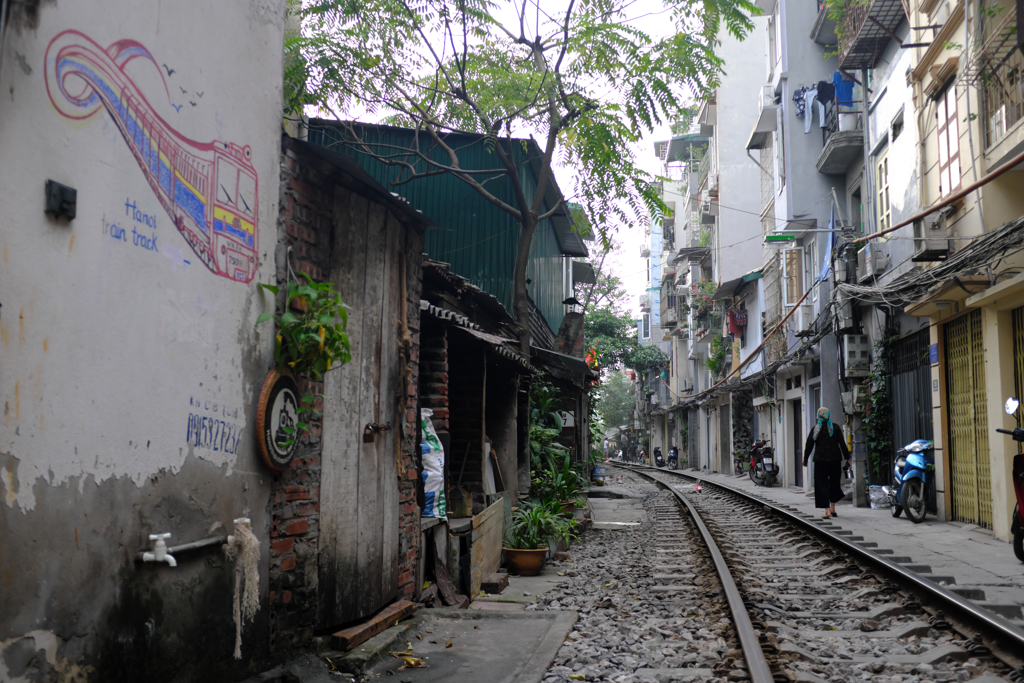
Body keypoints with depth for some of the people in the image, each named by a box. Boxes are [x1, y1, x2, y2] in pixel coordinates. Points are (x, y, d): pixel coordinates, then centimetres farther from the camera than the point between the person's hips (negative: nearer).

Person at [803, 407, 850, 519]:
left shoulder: (815, 429, -1)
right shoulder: (835, 428, 1)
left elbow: (809, 446, 2)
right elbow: (842, 444, 0)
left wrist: (805, 459, 13)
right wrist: (847, 458, 7)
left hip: (820, 460, -2)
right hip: (835, 459, 2)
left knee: (822, 484, 1)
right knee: (834, 483, 18)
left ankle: (827, 511, -8)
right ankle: (832, 508, 19)